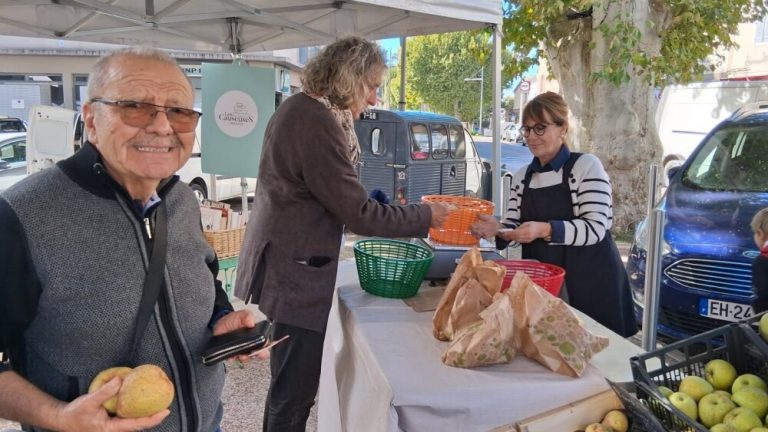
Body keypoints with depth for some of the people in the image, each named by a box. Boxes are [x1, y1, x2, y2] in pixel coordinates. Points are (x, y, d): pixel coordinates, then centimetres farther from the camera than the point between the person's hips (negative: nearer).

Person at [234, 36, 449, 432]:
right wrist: (425, 216, -8)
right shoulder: (316, 120, -20)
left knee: (290, 389, 22)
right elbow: (357, 214, -20)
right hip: (293, 277, -11)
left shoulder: (299, 109, 12)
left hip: (283, 270, 11)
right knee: (294, 395, 3)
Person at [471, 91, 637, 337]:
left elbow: (595, 228, -17)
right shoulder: (521, 177, 8)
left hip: (590, 283, -4)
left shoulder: (587, 166, -8)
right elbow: (514, 228, 8)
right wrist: (498, 230, -15)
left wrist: (546, 229, -31)